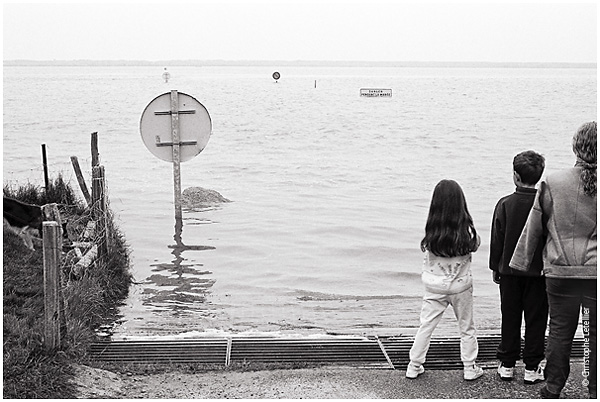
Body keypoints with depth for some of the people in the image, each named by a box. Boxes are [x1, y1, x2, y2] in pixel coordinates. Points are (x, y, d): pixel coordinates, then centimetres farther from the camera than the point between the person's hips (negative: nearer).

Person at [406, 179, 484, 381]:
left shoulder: (431, 231, -15)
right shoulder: (466, 230, -17)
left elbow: (426, 250, -3)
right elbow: (475, 246, 0)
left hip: (434, 285, 1)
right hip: (461, 285, -1)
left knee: (426, 326, 11)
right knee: (467, 328, 16)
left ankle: (414, 366, 17)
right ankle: (470, 368, 23)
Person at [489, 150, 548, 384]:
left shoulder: (505, 204, -9)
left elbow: (496, 239, -3)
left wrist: (495, 268, 8)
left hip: (510, 270, 1)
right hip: (539, 270, -1)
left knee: (510, 319, 11)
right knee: (536, 320, 8)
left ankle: (507, 365, 17)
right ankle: (532, 368, 12)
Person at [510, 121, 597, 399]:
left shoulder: (553, 184, -6)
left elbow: (534, 228, 2)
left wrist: (521, 262, 13)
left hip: (561, 273, 1)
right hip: (595, 273, -1)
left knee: (560, 331, 12)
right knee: (596, 334, 9)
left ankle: (553, 388, 21)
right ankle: (594, 387, 17)